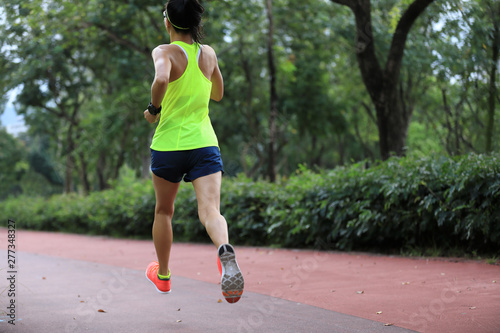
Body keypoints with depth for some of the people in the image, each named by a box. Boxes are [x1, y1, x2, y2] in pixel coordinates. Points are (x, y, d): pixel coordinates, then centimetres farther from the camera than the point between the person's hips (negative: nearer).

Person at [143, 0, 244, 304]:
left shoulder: (165, 52, -6)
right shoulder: (209, 53, 9)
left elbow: (161, 79, -29)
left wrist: (154, 109, -12)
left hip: (168, 145, -2)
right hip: (205, 143, 2)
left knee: (164, 211, 19)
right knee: (210, 210, -12)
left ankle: (162, 275, 36)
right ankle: (225, 252, -45)